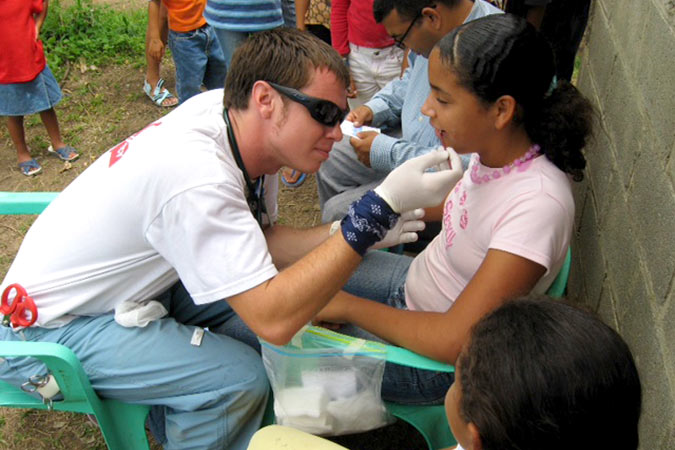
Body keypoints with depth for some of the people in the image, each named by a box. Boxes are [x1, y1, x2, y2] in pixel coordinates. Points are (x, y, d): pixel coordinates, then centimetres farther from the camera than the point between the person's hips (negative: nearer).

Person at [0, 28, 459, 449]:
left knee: (278, 287, -1)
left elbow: (261, 239, 0)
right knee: (242, 380, -22)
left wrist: (362, 231, -16)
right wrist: (380, 207, -37)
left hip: (134, 286, 9)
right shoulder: (197, 176, -35)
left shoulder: (228, 113, -9)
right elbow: (273, 320, -36)